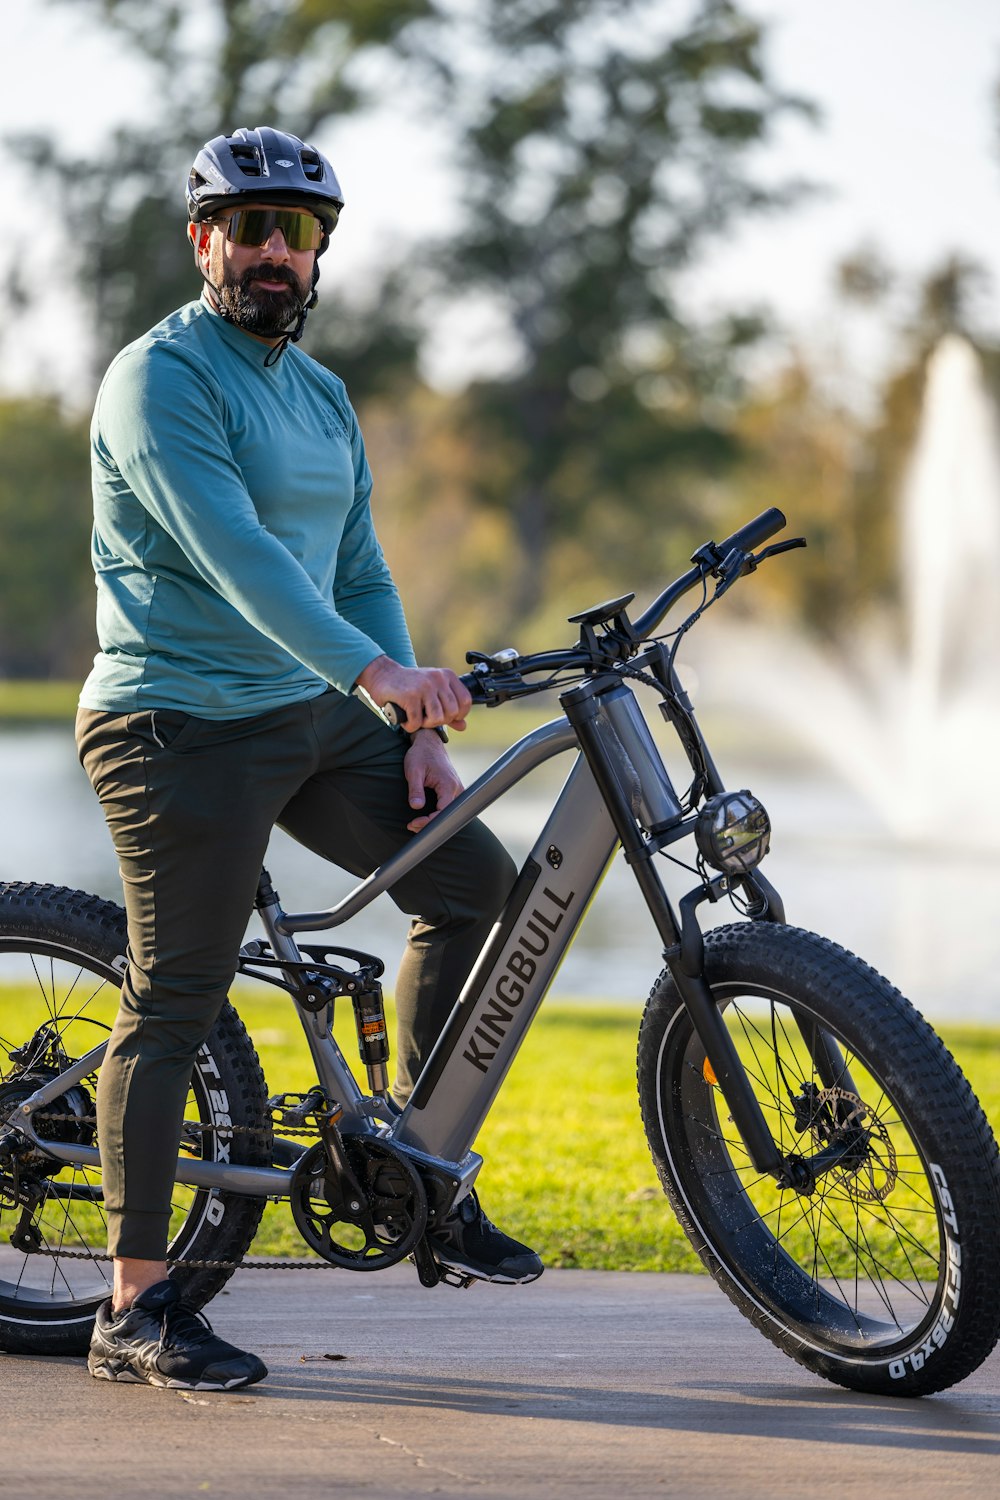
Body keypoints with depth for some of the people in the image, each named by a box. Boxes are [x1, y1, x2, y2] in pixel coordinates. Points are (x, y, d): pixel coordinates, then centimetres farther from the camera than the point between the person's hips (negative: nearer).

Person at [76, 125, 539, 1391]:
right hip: (182, 727, -8)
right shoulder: (161, 378, -12)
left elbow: (358, 574, 18)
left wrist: (417, 731, 6)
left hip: (314, 718, 8)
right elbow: (233, 555, -25)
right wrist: (378, 672, -35)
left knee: (471, 879, -1)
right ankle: (135, 1309, -1)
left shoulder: (322, 396, 16)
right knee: (174, 1003, -7)